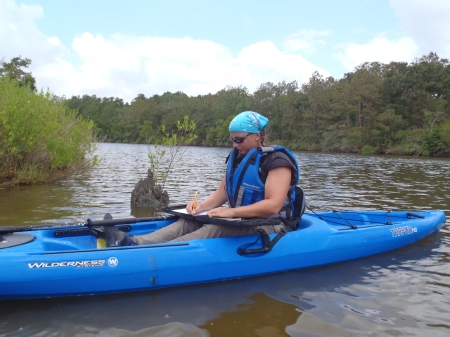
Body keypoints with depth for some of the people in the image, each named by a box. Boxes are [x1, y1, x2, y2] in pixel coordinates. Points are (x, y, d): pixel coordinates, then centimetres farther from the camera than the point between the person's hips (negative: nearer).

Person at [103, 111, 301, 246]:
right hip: (241, 221, 7)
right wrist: (201, 206, -12)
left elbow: (273, 205, -25)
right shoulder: (236, 157, 11)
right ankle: (132, 243, -30)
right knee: (189, 223, -14)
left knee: (216, 230, -32)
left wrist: (231, 212, -30)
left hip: (269, 227, -7)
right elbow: (221, 194, 8)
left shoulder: (276, 161, -14)